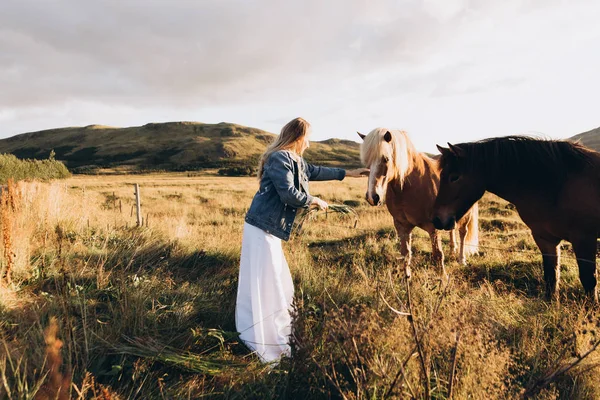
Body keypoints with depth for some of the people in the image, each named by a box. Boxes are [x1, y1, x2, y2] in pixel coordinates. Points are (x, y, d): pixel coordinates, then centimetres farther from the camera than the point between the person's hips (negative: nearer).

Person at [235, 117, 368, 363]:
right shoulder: (280, 158, -15)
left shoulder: (294, 161, 15)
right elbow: (289, 194, -23)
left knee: (278, 283, 19)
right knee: (263, 285, -3)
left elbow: (316, 172, 30)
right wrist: (314, 201, -6)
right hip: (262, 229, -10)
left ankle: (274, 334, 36)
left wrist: (348, 173, 37)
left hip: (270, 228, 10)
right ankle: (264, 346, 7)